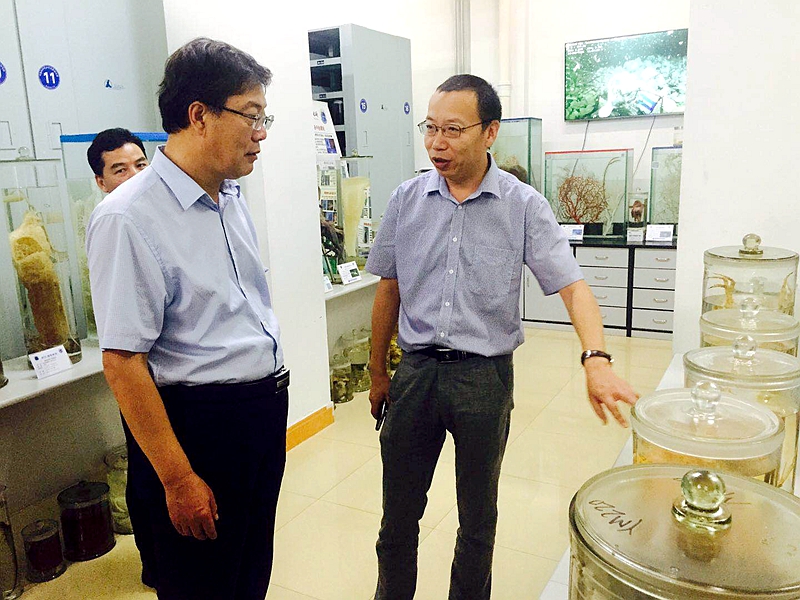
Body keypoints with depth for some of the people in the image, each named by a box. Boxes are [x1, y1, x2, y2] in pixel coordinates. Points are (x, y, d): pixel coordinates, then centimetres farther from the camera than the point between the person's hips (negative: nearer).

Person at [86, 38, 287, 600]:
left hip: (266, 412, 8)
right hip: (199, 423, -7)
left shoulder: (233, 198, 6)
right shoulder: (129, 217, -20)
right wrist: (178, 479, -18)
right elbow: (122, 361, -21)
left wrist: (270, 399, 17)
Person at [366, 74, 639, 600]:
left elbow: (572, 285, -12)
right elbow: (389, 290, 8)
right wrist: (378, 373, 12)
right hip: (416, 372, 2)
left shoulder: (524, 206, -6)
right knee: (399, 513, 14)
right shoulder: (408, 199, 1)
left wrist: (597, 359, -30)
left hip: (485, 377, -2)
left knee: (478, 518, 16)